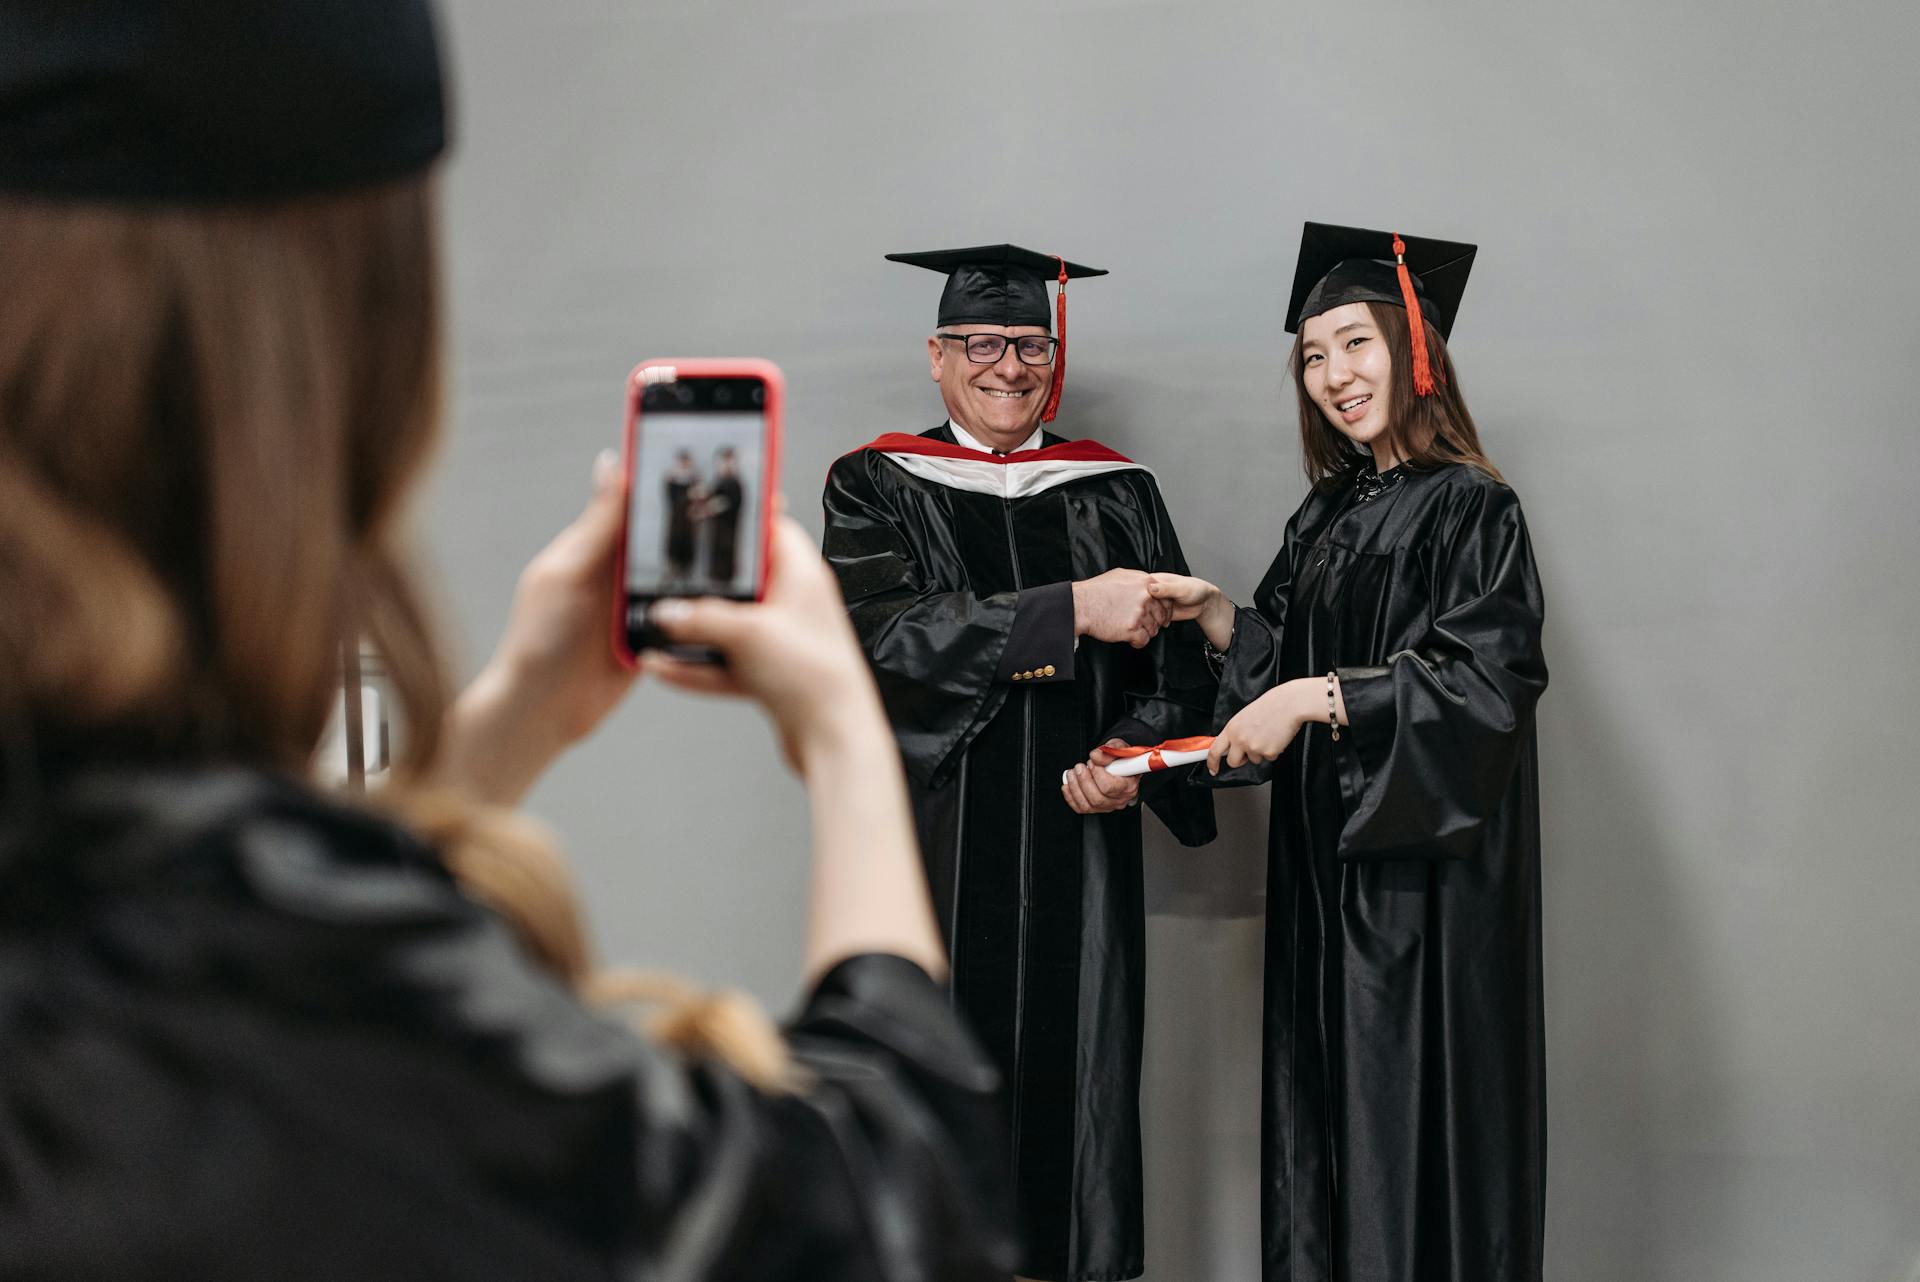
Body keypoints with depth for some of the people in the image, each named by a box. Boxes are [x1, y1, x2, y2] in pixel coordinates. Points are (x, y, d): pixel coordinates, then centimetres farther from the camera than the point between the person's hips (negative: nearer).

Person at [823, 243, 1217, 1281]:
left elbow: (1181, 659, 9)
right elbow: (884, 632, -12)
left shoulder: (1118, 493, 13)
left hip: (1079, 841, 2)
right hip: (935, 838, -2)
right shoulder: (875, 489, 6)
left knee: (1076, 1079, 1)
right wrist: (1072, 610, -19)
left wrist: (1136, 752, -11)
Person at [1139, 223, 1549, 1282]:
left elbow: (1485, 680, -19)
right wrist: (1214, 615, -2)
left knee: (1410, 1109, -1)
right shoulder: (1328, 513, 13)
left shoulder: (1468, 508, -10)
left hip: (1423, 866, -7)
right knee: (1326, 1105, 12)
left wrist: (1321, 699, -22)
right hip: (1325, 860, 7)